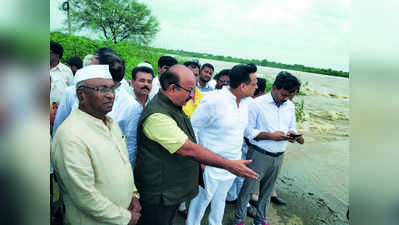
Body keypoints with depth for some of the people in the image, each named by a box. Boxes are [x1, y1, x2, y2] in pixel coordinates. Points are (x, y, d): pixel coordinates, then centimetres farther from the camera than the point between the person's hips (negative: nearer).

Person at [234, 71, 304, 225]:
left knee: (267, 190, 18)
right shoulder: (257, 104, -13)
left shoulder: (290, 106, 6)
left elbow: (292, 127, 14)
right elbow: (248, 130, -13)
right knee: (248, 188, 5)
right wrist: (271, 136, -21)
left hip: (278, 156, 5)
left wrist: (292, 134, -9)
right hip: (259, 155, -5)